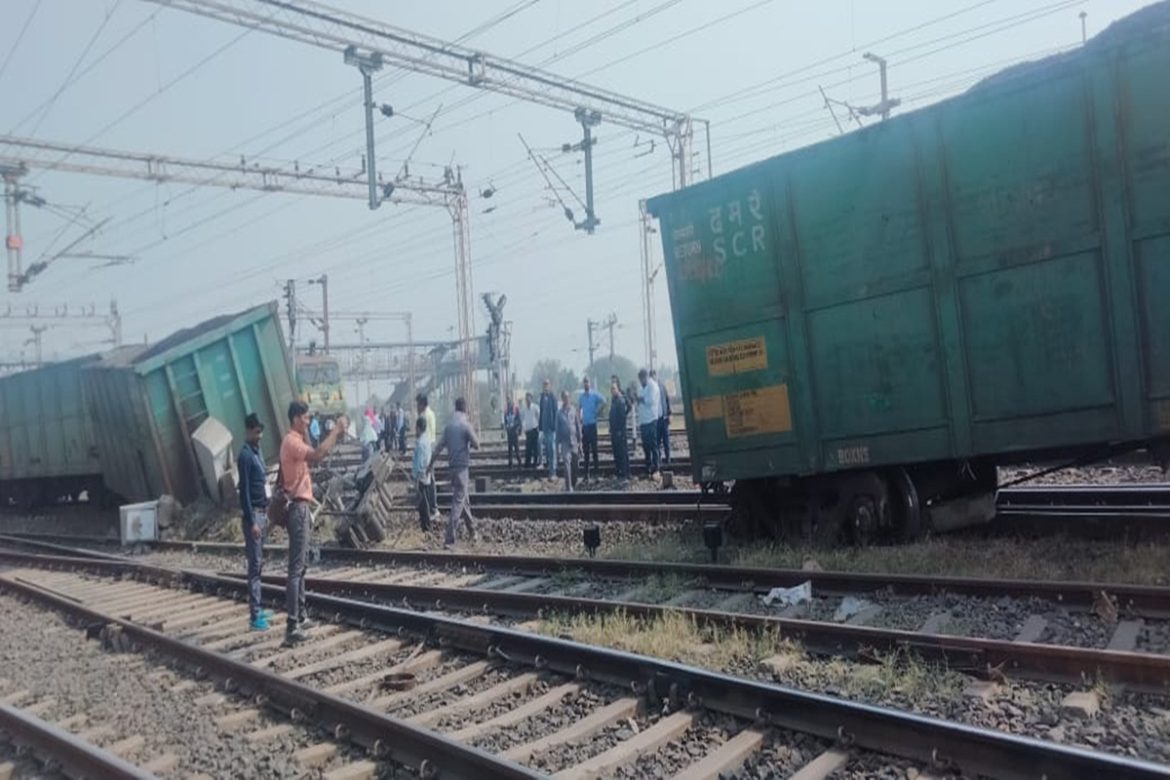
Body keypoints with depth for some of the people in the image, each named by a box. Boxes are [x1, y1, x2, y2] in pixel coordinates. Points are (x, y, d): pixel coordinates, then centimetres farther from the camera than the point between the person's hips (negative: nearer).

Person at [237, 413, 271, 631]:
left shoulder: (257, 451, 14)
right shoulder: (245, 455, -14)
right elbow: (244, 491, -18)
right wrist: (252, 521, -21)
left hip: (262, 512, 9)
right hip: (253, 514, -9)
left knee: (259, 562, 13)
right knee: (254, 564, -7)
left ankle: (257, 608, 20)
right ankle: (254, 615, -5)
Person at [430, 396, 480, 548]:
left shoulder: (449, 426, 8)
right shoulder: (466, 425, -11)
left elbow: (440, 446, 8)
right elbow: (476, 445, -9)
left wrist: (431, 463, 14)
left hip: (452, 466, 7)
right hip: (462, 467, -7)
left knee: (464, 500, 19)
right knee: (458, 503, -7)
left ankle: (472, 531, 32)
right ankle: (449, 540, -11)